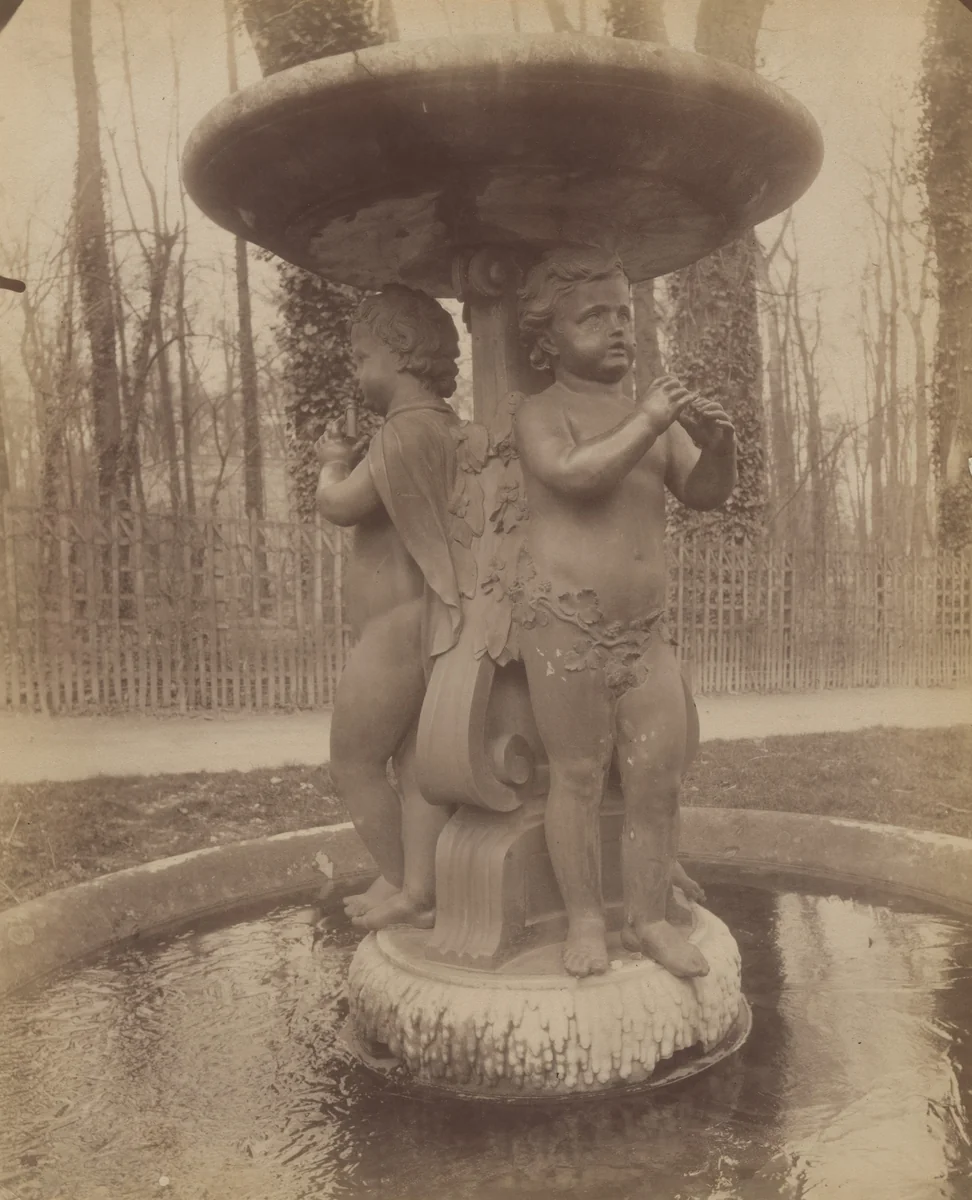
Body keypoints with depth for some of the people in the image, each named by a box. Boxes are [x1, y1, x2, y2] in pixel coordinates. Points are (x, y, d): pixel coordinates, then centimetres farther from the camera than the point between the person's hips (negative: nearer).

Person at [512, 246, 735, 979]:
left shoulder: (655, 411, 15)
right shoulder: (542, 415, -2)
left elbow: (703, 494, 11)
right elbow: (575, 476, -21)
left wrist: (717, 447, -8)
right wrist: (646, 424, -18)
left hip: (645, 627, 5)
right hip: (563, 622, -5)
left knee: (659, 773, 5)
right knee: (580, 774, 2)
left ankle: (650, 916, 20)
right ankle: (584, 920, 18)